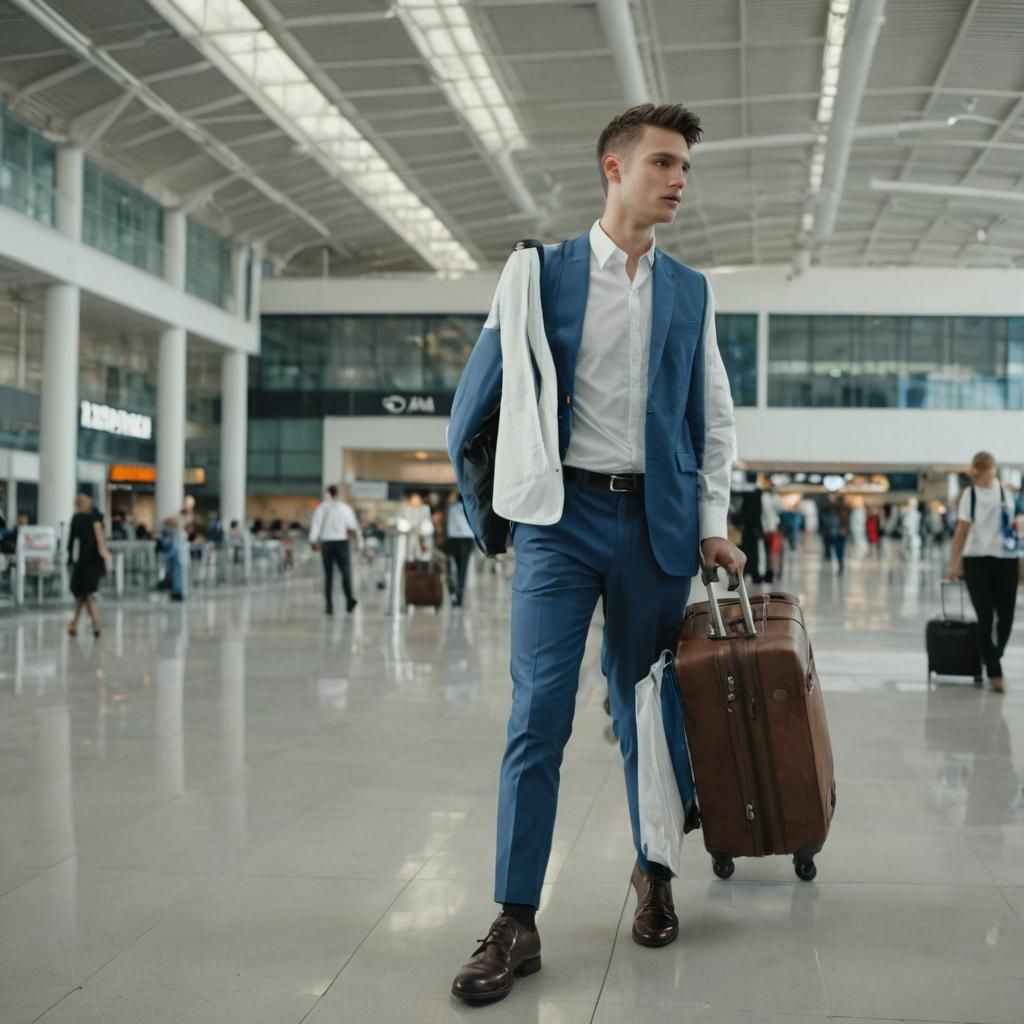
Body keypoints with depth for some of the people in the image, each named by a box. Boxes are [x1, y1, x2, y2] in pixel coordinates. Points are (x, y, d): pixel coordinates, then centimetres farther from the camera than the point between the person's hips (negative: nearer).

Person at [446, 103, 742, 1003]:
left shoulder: (690, 291, 11)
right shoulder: (544, 271, 2)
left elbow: (715, 420, 13)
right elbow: (480, 395, 5)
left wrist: (713, 524, 5)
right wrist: (487, 498, 2)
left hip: (657, 522, 3)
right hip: (562, 516, -2)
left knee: (645, 711, 11)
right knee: (538, 718, -6)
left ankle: (655, 875, 31)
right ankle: (516, 922, -1)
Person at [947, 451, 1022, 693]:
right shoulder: (970, 494, 1)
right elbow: (962, 530, -2)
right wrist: (954, 563, -8)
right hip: (977, 560, -2)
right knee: (985, 618, -5)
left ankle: (993, 661, 26)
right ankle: (995, 672, 2)